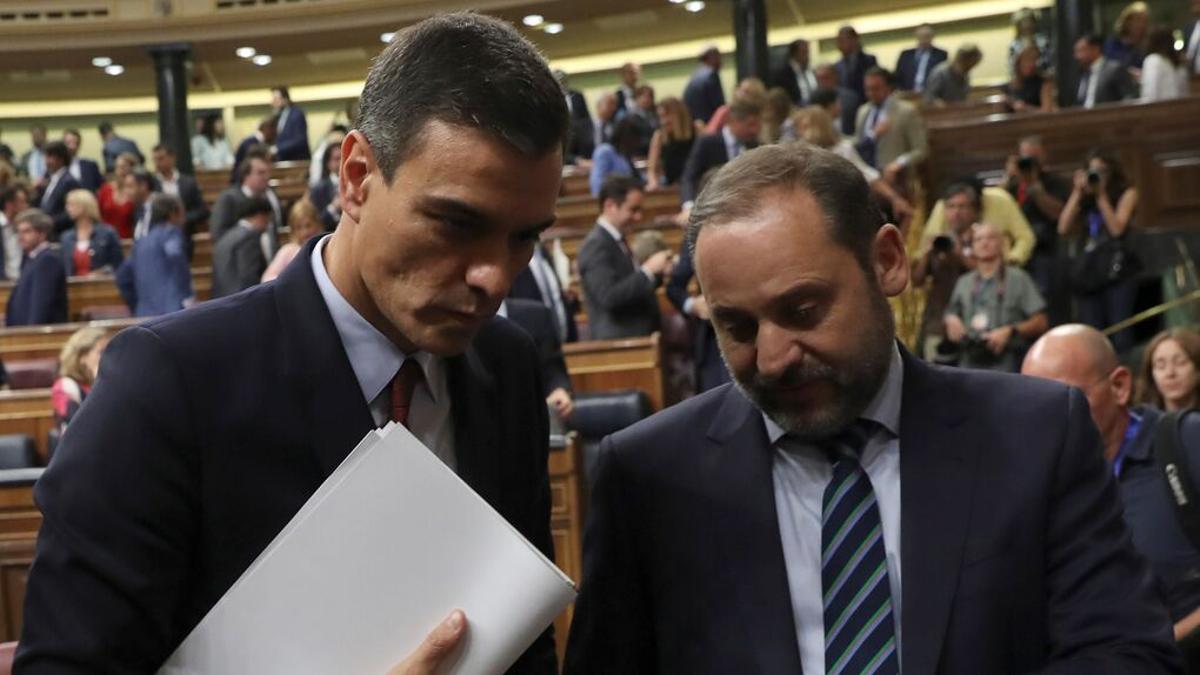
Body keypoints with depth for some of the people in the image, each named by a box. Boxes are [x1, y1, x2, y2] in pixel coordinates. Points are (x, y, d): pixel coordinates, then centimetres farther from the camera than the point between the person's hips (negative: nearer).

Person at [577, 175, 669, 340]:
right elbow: (609, 297, -24)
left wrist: (658, 273, 4)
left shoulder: (616, 241, 15)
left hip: (636, 337, 10)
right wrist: (648, 270, -21)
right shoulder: (596, 245, -15)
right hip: (617, 341, -10)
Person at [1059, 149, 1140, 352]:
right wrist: (1077, 192, 3)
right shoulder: (1084, 200, 14)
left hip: (1117, 273, -4)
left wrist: (1101, 196, -3)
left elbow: (1117, 228, -6)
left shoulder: (1127, 194, 7)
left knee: (1120, 337, -10)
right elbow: (1064, 228, 2)